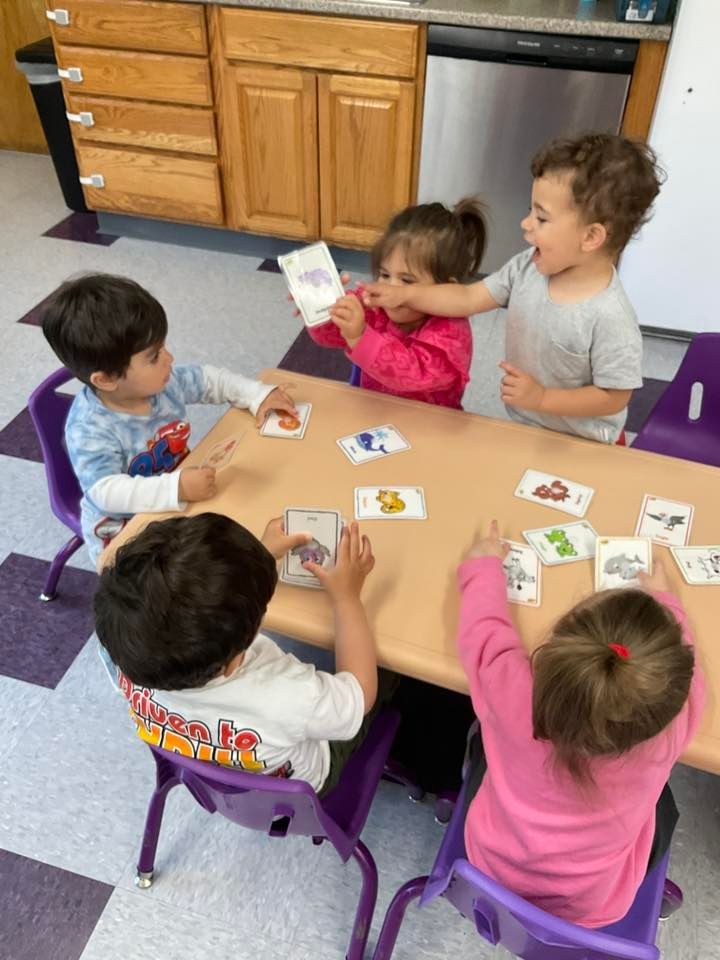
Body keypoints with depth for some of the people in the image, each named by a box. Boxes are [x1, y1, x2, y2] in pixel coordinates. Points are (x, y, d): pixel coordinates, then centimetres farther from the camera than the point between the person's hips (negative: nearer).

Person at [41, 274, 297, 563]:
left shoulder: (163, 380, -10)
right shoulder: (90, 430, -30)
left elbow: (209, 379, 7)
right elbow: (107, 491, -36)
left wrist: (258, 394, -5)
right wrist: (176, 488, -47)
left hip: (177, 504, 7)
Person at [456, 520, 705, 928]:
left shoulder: (510, 692, -38)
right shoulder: (666, 730, -36)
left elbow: (483, 626, -15)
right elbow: (686, 681, -11)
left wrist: (485, 565, 5)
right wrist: (663, 600, 7)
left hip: (491, 869, 0)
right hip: (591, 909, 0)